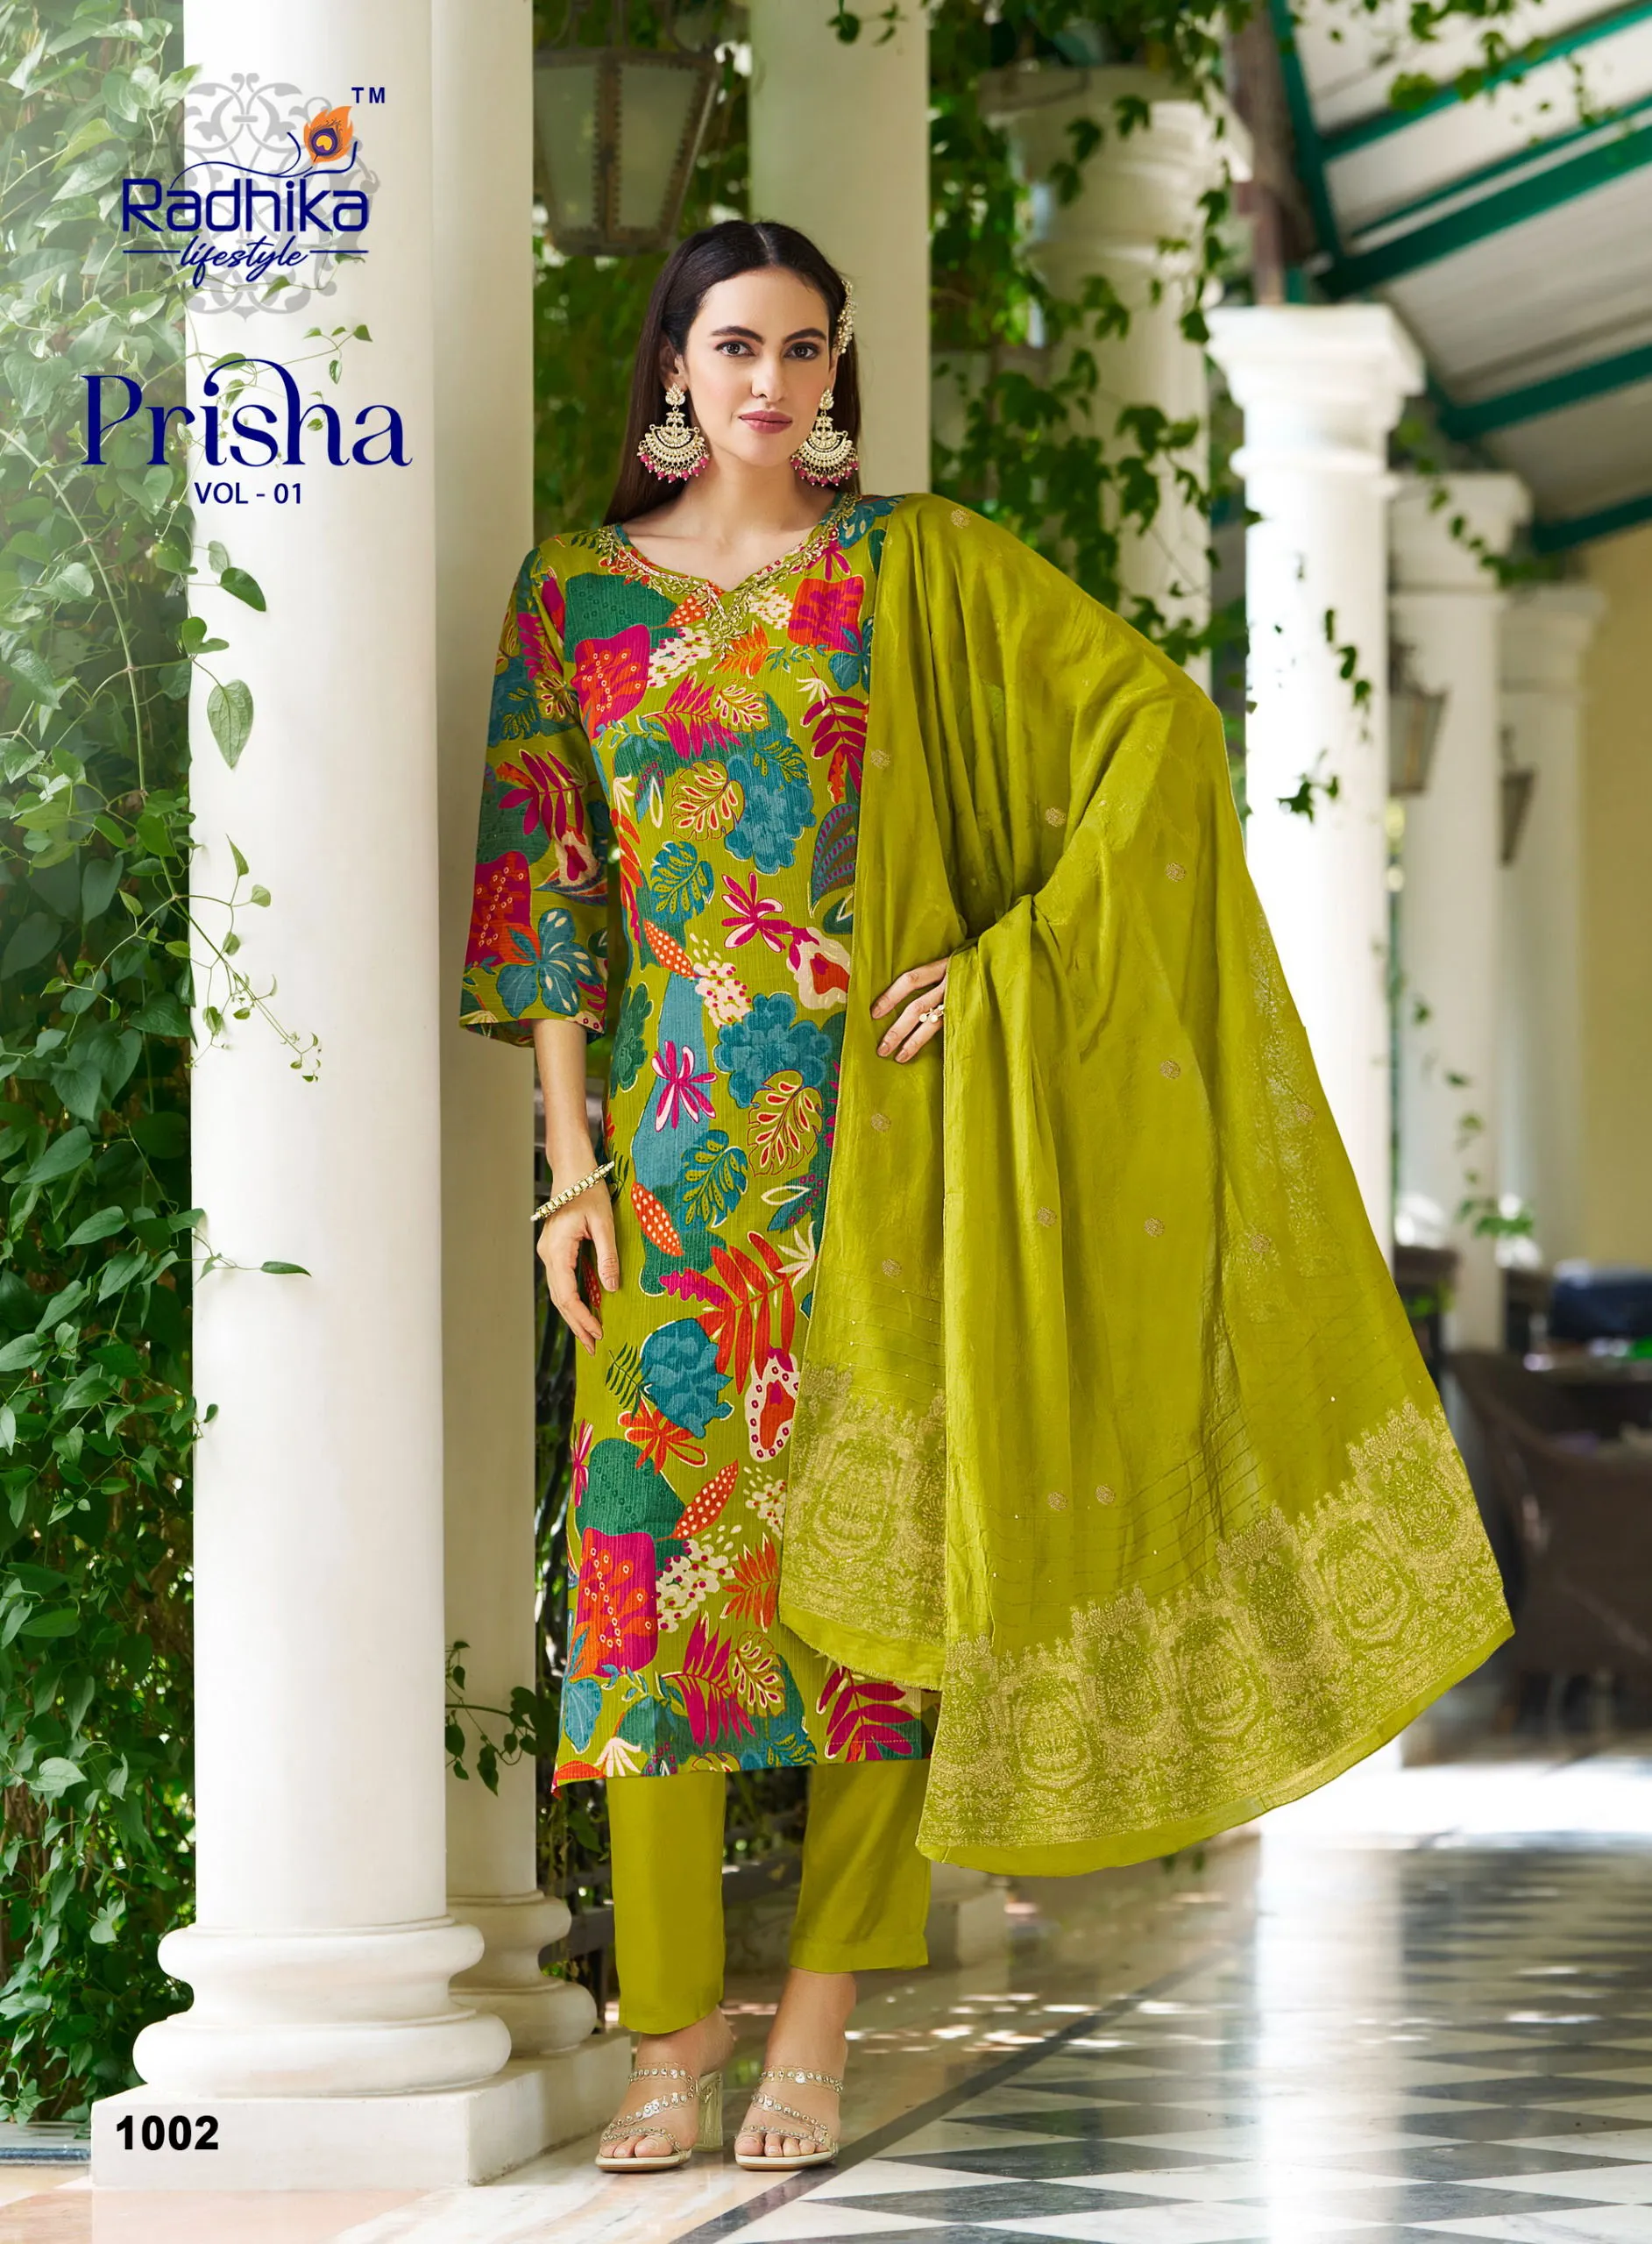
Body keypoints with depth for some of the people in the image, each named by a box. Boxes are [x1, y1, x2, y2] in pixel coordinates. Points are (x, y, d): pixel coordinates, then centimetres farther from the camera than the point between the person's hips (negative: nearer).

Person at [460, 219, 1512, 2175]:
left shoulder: (917, 570, 2)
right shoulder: (577, 599, 8)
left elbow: (1159, 721, -3)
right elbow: (551, 900, 7)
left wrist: (1015, 955, -10)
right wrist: (572, 1170, 0)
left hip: (879, 1136, -1)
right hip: (679, 1154, 2)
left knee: (872, 1561, -2)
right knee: (662, 1559, -3)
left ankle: (815, 2031, 5)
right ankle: (671, 2042, 4)